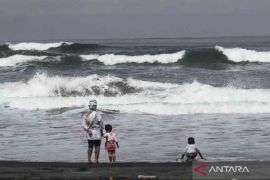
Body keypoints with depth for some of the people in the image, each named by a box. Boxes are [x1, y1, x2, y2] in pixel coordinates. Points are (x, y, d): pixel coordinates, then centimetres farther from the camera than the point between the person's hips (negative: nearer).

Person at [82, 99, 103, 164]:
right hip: (97, 133, -4)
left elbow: (84, 125, -6)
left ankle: (89, 159, 8)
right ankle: (96, 160, 0)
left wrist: (88, 130, -8)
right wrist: (102, 131, 3)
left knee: (90, 147, 14)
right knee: (97, 147, 2)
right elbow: (101, 123, -9)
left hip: (89, 133, 4)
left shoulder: (86, 115, 3)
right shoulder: (97, 114, -12)